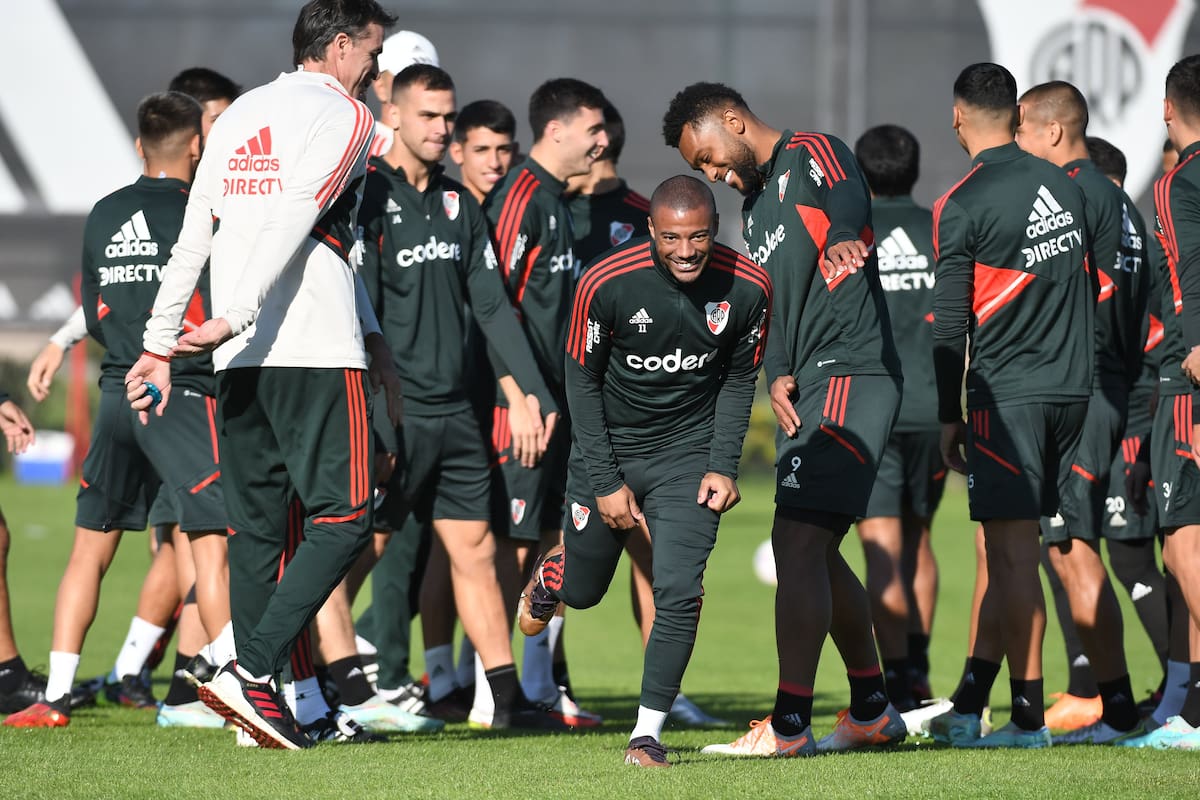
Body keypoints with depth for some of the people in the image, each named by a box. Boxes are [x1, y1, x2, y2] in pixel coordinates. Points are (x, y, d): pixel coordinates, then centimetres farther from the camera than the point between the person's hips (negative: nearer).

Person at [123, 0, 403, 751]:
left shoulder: (238, 118, 19)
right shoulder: (344, 116, -2)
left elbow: (192, 242, 17)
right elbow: (293, 225, -15)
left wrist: (160, 344, 19)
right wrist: (233, 319, -20)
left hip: (240, 359, 7)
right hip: (318, 350, -7)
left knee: (258, 524, 9)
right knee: (345, 516, -4)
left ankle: (260, 704, 8)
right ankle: (252, 673, -16)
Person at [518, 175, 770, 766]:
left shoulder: (746, 289, -16)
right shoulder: (606, 284, -22)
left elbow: (739, 379, 2)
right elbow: (582, 380, -9)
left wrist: (723, 467, -6)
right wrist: (605, 482, -10)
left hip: (687, 452, 0)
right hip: (609, 446, 0)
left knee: (678, 593, -14)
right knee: (582, 591, 15)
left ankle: (648, 732, -1)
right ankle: (553, 572, 53)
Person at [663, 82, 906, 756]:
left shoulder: (812, 156, -5)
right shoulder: (755, 205, 23)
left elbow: (847, 199, -30)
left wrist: (843, 239, -53)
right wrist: (777, 377, 0)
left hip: (850, 376, -10)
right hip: (810, 392, 10)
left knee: (798, 541, -16)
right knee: (815, 551, 16)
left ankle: (790, 725, -18)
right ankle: (873, 711, 28)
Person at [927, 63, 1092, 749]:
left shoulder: (961, 207, -10)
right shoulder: (1065, 186, 8)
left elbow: (950, 324, -9)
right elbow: (1097, 290, 16)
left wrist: (948, 417, -2)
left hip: (1006, 392, -6)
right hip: (1072, 386, 6)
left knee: (1014, 550, -3)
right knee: (1008, 550, 10)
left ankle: (1030, 714, -3)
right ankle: (968, 707, 11)